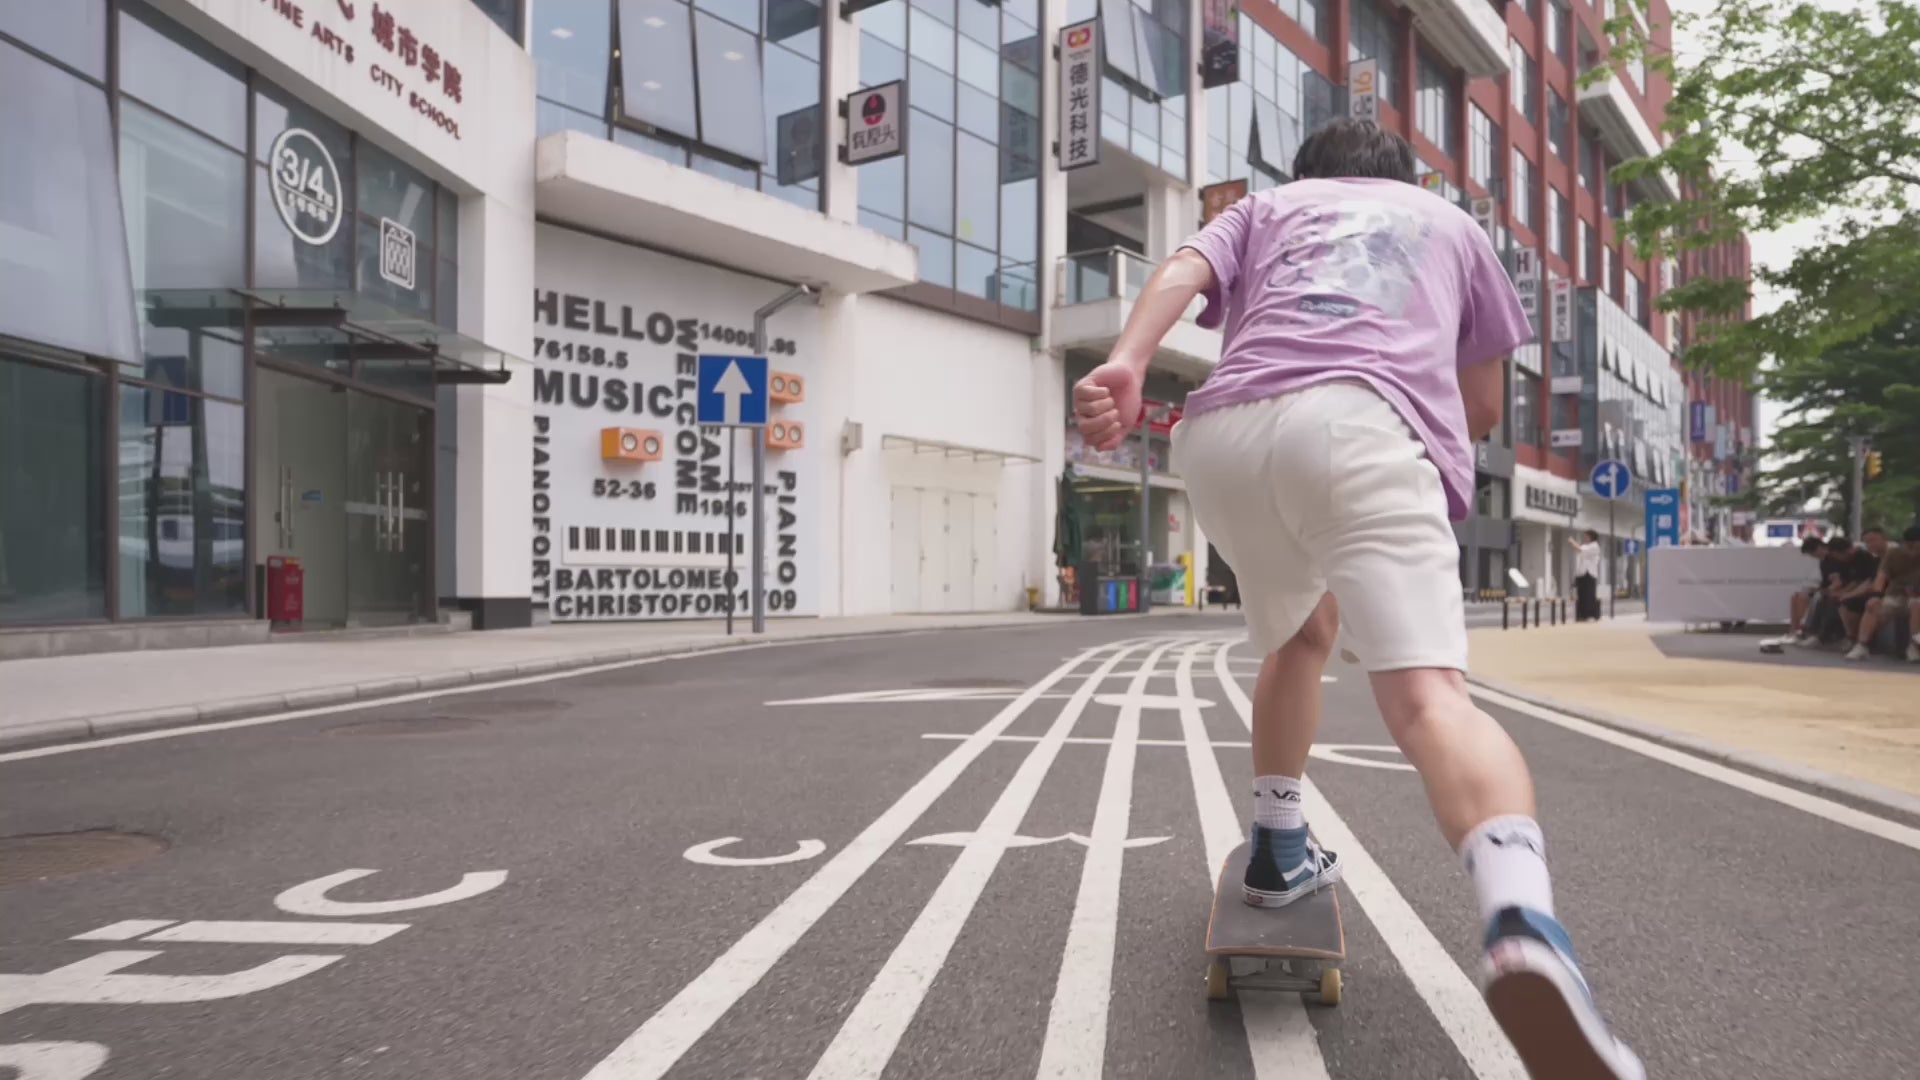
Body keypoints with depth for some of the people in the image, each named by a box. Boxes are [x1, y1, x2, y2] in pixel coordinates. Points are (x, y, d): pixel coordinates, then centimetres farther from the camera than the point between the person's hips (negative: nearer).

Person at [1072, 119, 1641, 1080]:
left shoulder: (1265, 204, 34)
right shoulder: (1450, 220, 35)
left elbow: (1181, 270, 9)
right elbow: (1483, 410, 34)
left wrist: (1125, 364, -7)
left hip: (1222, 432, 3)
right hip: (1364, 425, -2)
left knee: (1302, 632, 28)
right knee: (1428, 696, -19)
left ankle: (1279, 851, 33)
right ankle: (1523, 928, -44)